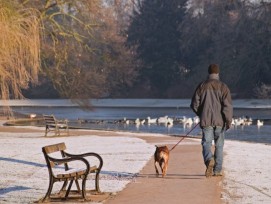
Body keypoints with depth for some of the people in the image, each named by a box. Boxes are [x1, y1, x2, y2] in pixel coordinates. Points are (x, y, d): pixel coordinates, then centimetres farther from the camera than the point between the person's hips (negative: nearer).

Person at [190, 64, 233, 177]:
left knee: (206, 143, -3)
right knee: (219, 145, 10)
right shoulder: (223, 87, -2)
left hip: (206, 120, 0)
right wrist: (229, 121, -5)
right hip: (220, 121, 0)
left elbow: (194, 104, 5)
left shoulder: (202, 86, 3)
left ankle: (209, 160, -32)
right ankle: (217, 170, 13)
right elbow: (227, 105, -10)